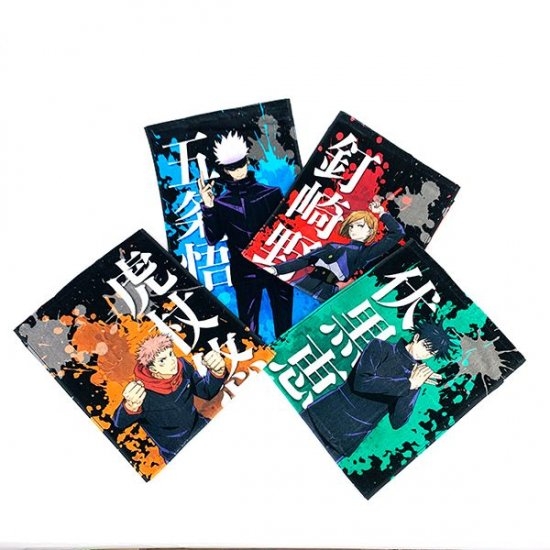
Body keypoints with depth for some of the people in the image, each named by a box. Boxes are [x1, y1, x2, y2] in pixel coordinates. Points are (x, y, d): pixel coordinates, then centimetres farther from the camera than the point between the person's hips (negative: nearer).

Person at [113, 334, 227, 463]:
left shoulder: (182, 367, -14)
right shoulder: (143, 392, -27)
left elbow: (206, 392, -1)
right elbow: (119, 422, -28)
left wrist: (217, 371, -21)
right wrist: (131, 406, -50)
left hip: (201, 428, 4)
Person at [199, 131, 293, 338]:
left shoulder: (271, 193, -1)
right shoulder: (221, 202, 0)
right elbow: (212, 238, -5)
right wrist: (208, 208, -15)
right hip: (245, 272, 0)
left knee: (285, 324, 10)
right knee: (249, 328, 5)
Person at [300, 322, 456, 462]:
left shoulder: (416, 376, 2)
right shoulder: (380, 347, -2)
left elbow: (397, 422, -5)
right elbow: (361, 382, -18)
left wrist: (413, 386, -17)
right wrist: (408, 384, -15)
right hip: (328, 413, 0)